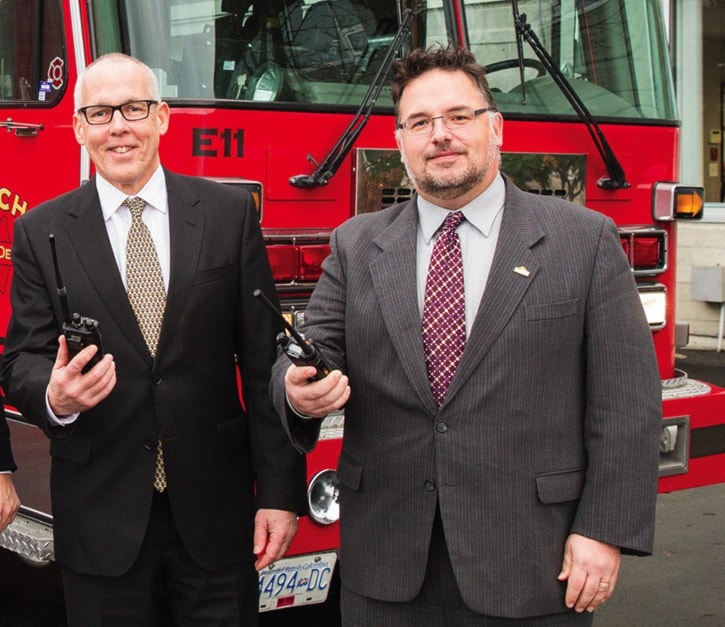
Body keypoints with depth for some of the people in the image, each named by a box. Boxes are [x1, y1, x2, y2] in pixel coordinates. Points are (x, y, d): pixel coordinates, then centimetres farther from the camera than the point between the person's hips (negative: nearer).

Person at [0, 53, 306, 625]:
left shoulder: (230, 213, 1)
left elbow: (262, 361, 0)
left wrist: (279, 491, -3)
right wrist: (54, 395, -22)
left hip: (216, 510, 0)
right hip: (101, 521, 0)